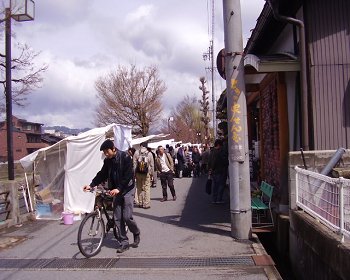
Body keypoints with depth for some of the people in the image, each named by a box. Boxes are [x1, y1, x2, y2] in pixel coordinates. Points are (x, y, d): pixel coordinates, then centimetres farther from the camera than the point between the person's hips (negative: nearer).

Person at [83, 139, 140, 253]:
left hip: (127, 189, -6)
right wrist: (91, 185, -1)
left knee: (127, 217, -10)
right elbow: (102, 174, 10)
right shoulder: (107, 160, 3)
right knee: (117, 218, 3)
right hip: (116, 190, 6)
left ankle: (136, 233, 19)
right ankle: (124, 242, 13)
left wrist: (119, 189, -26)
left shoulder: (125, 157, -16)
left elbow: (128, 176, -20)